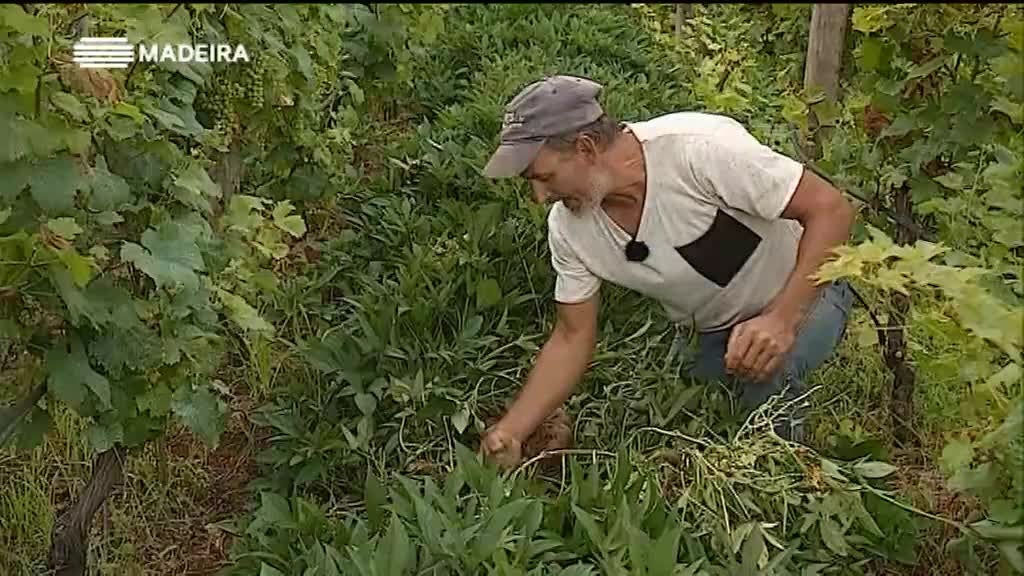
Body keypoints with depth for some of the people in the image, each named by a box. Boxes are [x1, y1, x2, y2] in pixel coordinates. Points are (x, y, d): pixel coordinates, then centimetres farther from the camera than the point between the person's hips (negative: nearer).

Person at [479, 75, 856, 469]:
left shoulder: (698, 148, -35)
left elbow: (831, 209, -28)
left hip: (803, 293, -4)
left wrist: (782, 318, -38)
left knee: (768, 374, -33)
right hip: (708, 332, 5)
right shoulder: (567, 227, -16)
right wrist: (510, 432, -16)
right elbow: (573, 338, -7)